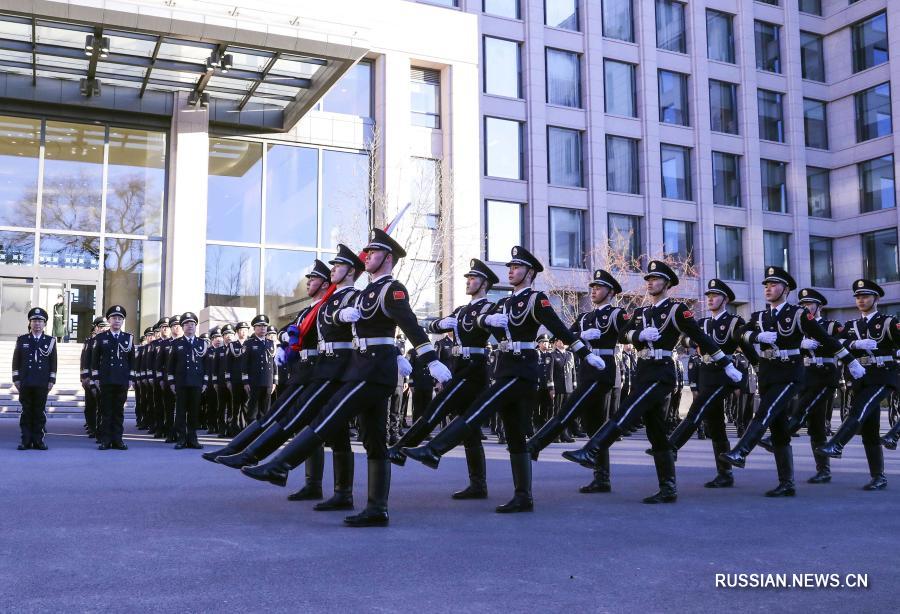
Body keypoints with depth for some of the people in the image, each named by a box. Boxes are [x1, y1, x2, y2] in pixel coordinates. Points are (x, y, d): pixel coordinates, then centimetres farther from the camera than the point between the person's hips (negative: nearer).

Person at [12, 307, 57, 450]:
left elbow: (53, 362, 5)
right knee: (26, 412, 2)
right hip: (25, 383, 0)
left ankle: (38, 440, 7)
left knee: (40, 413, 2)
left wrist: (51, 381, -1)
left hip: (42, 384, 0)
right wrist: (16, 379, 1)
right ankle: (26, 441, 6)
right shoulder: (22, 340, 8)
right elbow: (16, 361, 8)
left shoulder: (50, 341, 7)